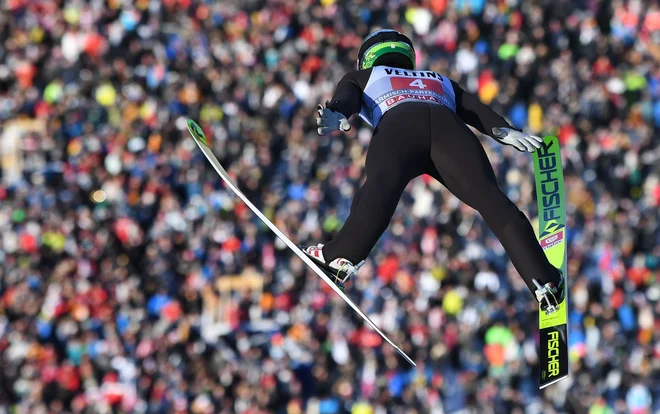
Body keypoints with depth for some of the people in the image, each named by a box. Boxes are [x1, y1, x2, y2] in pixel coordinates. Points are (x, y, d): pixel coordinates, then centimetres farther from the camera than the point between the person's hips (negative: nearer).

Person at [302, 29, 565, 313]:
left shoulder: (361, 78, 41)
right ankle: (543, 280, -27)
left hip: (397, 124, -1)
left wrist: (335, 117, -4)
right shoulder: (440, 82, 47)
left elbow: (345, 99, 17)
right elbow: (476, 109, 27)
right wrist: (505, 132, 11)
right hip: (448, 126, 1)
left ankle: (341, 258, -45)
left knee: (380, 189, -25)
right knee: (491, 199, -13)